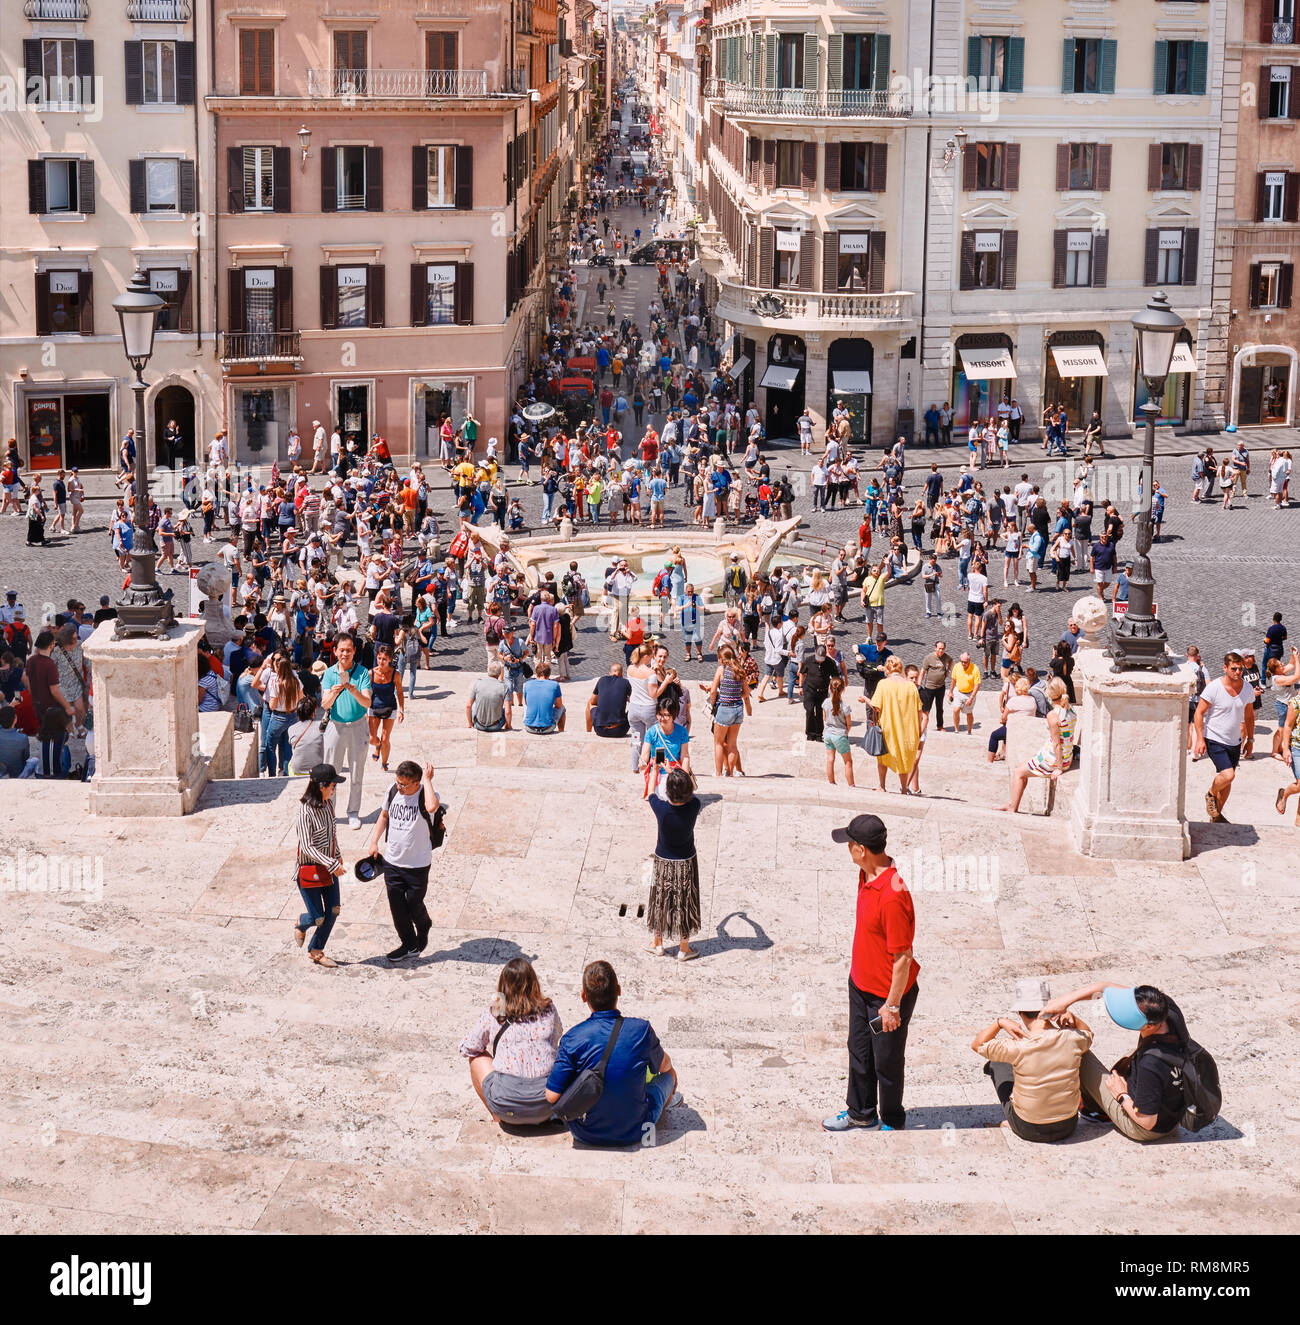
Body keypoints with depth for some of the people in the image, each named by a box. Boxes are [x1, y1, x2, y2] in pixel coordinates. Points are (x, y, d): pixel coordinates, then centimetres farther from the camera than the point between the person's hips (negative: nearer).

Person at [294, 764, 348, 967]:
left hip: (329, 866, 8)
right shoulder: (306, 810, -24)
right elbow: (307, 847, -25)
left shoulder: (327, 804, 0)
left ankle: (316, 951, 24)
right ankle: (301, 925, 35)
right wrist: (331, 864, -28)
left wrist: (337, 855, 25)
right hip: (310, 869, -8)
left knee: (333, 911, 8)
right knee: (317, 918, -1)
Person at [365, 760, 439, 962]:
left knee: (414, 904, 8)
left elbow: (432, 807, -45)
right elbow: (384, 816, 15)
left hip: (418, 864, -4)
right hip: (392, 861, 4)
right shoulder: (393, 791, -4)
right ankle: (408, 944, 28)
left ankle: (424, 928, 42)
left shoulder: (425, 795, -19)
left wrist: (427, 780, -34)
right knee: (397, 906, 9)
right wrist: (374, 842, 8)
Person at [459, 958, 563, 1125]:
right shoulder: (548, 1009, 5)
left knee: (477, 1057, 22)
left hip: (506, 1107, -3)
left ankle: (498, 1119, 21)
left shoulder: (492, 1013, 0)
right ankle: (543, 1119, 21)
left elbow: (467, 1049, 12)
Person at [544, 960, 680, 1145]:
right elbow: (664, 1066, 5)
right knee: (669, 1073, 26)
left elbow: (552, 1096, -15)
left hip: (587, 1135, 0)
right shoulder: (641, 1030, -16)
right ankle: (667, 1100, 59)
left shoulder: (573, 1039, -19)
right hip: (634, 1133, 0)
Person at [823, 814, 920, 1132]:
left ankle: (893, 1123, 32)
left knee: (886, 1062, 10)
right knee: (859, 1051, 24)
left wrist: (892, 1005, -20)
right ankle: (861, 1112, 44)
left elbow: (903, 957, -26)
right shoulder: (867, 874, -4)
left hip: (887, 993, -9)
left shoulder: (892, 896, -33)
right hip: (860, 983, 9)